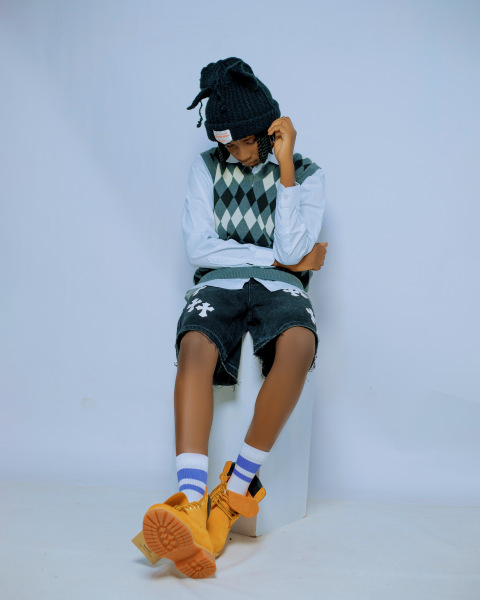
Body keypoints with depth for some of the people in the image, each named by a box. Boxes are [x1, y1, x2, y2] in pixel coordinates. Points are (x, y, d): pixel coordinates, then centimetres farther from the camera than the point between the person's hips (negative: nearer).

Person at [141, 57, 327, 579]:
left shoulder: (307, 174, 8)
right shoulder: (206, 169, 12)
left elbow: (290, 250, -8)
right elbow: (199, 248, 1)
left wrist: (284, 167, -10)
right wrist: (277, 257, -3)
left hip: (279, 287, 0)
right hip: (218, 284, 1)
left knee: (298, 343, -37)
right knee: (195, 346, -35)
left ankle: (238, 486, -27)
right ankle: (193, 509, -46)